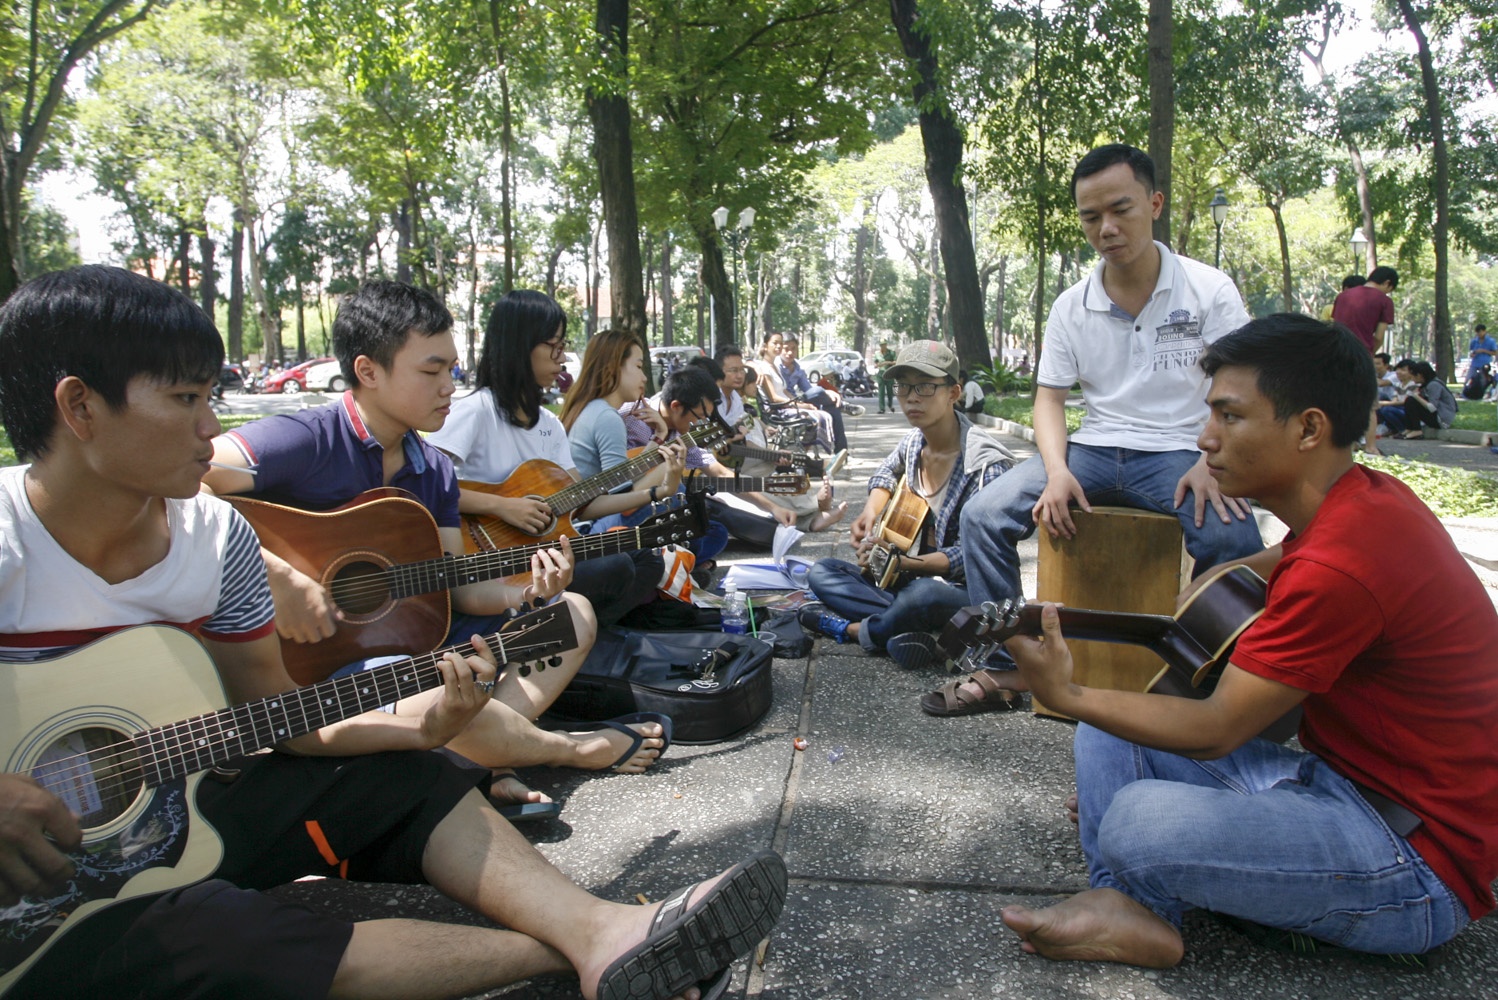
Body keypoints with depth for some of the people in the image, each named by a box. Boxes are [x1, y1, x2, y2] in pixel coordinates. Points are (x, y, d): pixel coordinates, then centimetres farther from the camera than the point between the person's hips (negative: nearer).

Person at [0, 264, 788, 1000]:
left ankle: (597, 930, -22)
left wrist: (419, 726, -15)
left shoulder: (215, 536, -3)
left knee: (408, 781, -6)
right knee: (208, 935, -33)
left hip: (172, 806, 7)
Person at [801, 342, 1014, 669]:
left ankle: (850, 630, -12)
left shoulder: (986, 464, -20)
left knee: (923, 594, -40)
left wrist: (899, 561, -27)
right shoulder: (914, 442, 1)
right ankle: (903, 629, -23)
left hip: (968, 592, -7)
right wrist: (870, 512, 6)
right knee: (821, 572, -4)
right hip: (909, 580, 8)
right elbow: (887, 473, 26)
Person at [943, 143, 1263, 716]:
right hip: (1092, 452, 3)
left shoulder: (1209, 290, -2)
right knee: (983, 516, -16)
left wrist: (1212, 463, -22)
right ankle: (1007, 668, -5)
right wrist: (1057, 473, -13)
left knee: (1234, 544, -33)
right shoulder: (1071, 307, 6)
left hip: (1177, 454, -3)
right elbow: (1049, 398, 6)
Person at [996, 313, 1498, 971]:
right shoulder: (1363, 497, 1)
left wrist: (1067, 695, -17)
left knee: (1142, 822, -32)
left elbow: (1215, 730, -22)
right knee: (1106, 734, 1)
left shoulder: (1340, 563, -29)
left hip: (1423, 860, -9)